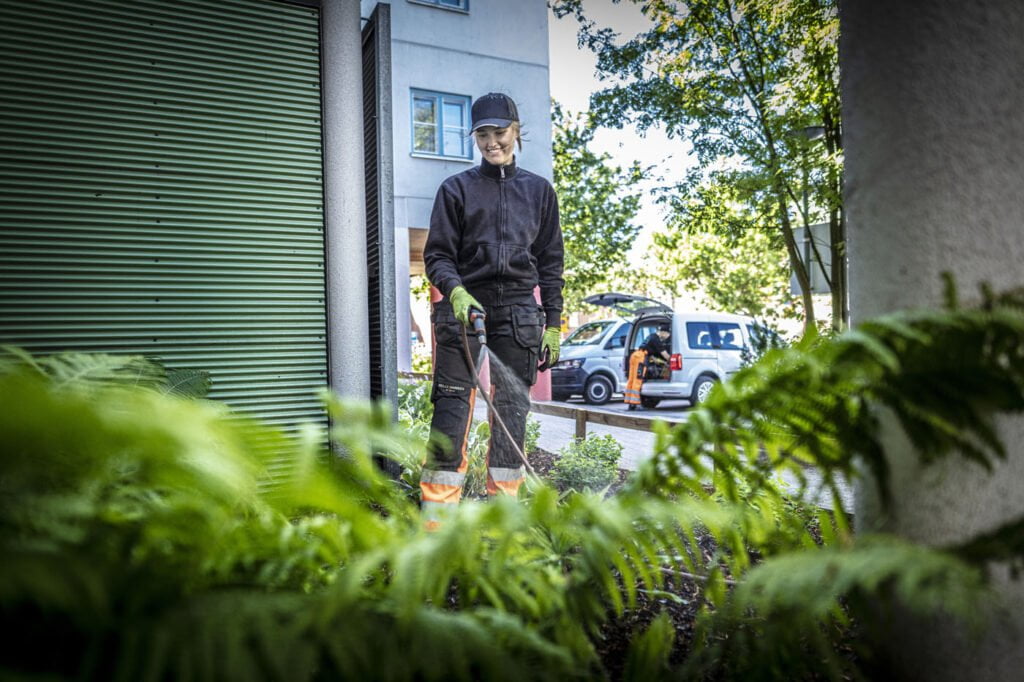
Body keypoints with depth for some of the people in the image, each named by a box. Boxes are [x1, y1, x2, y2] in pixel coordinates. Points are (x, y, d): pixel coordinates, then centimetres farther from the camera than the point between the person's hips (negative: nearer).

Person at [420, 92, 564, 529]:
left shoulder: (539, 190, 16)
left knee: (512, 407, 2)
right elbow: (437, 255, 4)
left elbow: (550, 262, 14)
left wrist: (552, 324, 8)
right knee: (453, 403, -7)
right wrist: (456, 292, -17)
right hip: (464, 304, -1)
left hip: (519, 309, 2)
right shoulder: (456, 189, 11)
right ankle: (434, 515, -2)